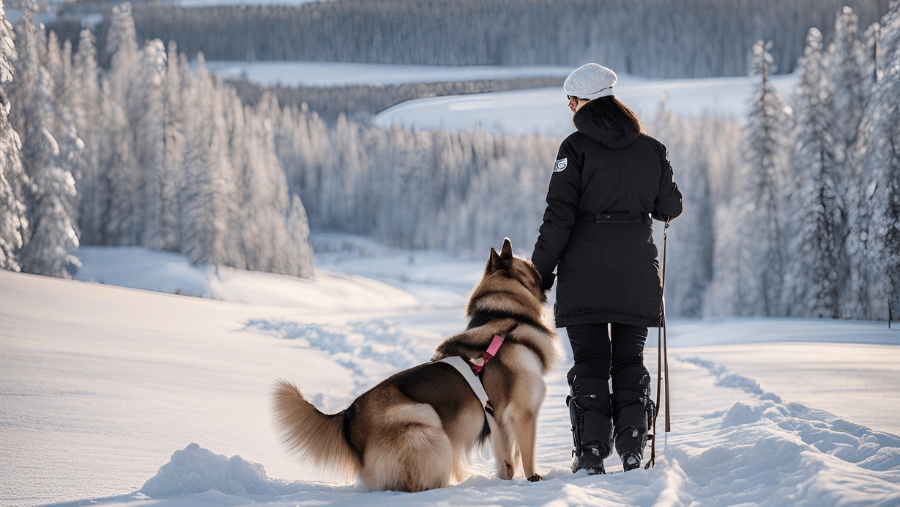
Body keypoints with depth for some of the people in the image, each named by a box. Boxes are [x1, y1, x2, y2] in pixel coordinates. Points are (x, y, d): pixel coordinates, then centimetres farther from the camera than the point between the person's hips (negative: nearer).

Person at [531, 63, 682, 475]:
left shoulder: (576, 147, -6)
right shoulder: (650, 148, 6)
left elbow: (559, 217, -10)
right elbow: (670, 208, 11)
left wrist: (541, 272, -4)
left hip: (585, 272, -3)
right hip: (636, 271, 3)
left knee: (589, 363, 4)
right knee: (630, 360, 12)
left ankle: (591, 455, 0)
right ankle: (633, 452, 7)